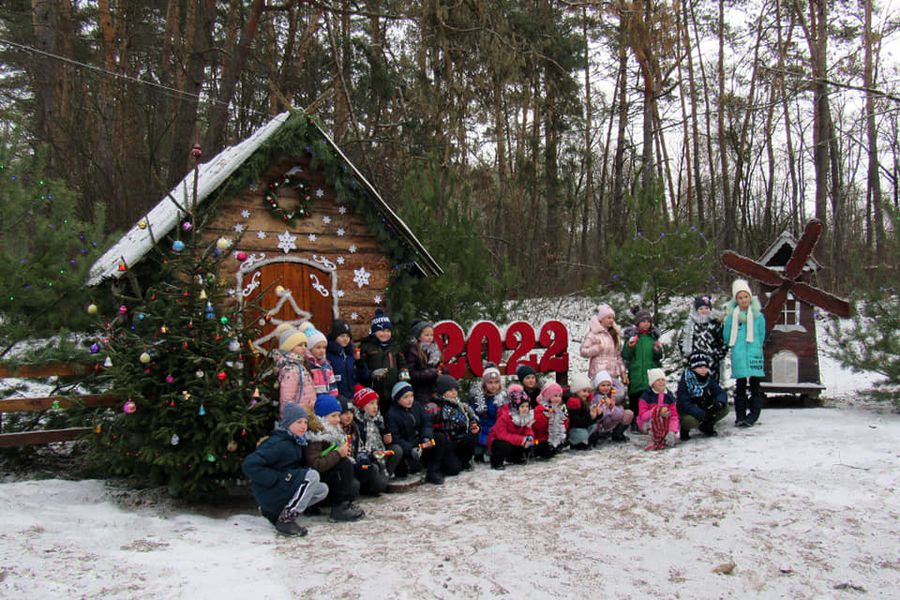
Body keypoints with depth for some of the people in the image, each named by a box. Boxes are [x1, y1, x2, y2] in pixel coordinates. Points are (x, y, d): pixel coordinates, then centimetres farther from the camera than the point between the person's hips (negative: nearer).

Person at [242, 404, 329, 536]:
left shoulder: (296, 442, 9)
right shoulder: (278, 443, -20)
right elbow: (250, 465, -28)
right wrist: (276, 478, -26)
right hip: (268, 493, -9)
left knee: (323, 490, 3)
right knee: (312, 475, -23)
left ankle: (273, 512, 7)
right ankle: (286, 520, -18)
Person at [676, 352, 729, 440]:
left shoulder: (709, 379, -3)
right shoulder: (685, 382, -21)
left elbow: (721, 393, -5)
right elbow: (684, 403, -29)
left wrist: (719, 402, -30)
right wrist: (701, 414, -40)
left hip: (705, 409, 6)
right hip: (688, 412, -5)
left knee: (724, 409, -14)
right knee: (691, 421, -38)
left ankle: (706, 426, 11)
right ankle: (685, 429, 1)